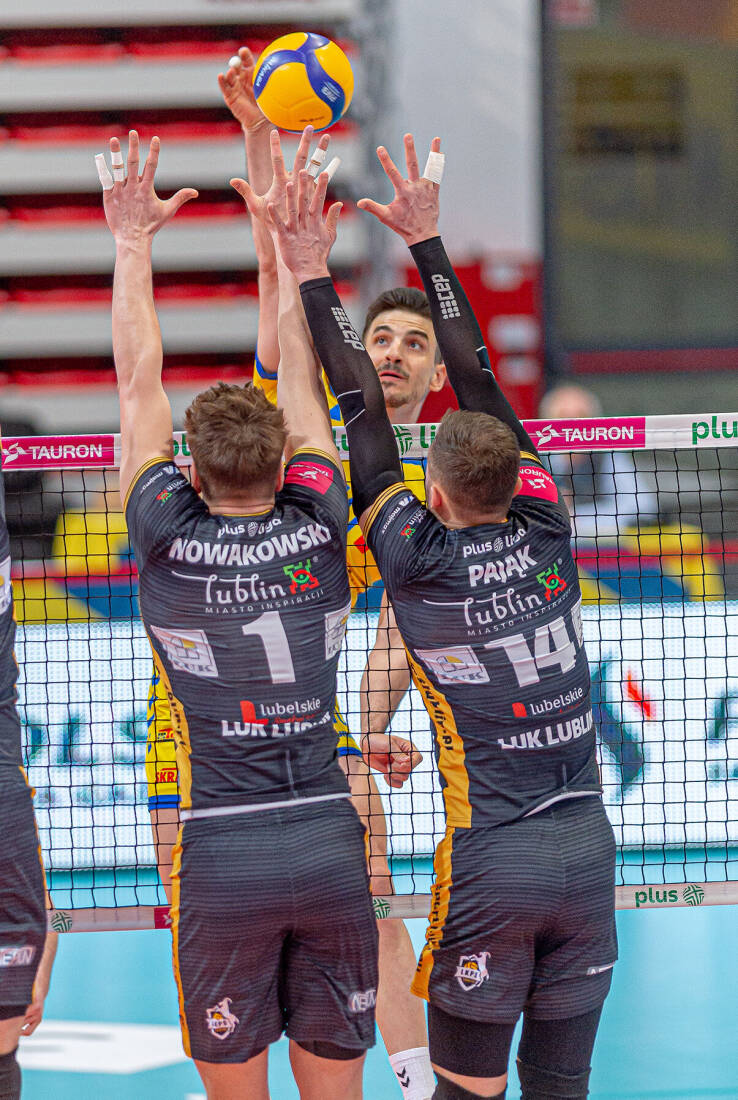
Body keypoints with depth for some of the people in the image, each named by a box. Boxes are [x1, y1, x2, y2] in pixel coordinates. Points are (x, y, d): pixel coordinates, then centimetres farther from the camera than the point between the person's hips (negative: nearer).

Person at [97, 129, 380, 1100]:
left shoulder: (169, 540, -6)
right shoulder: (319, 531, -1)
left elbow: (139, 383, 4)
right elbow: (303, 375, 9)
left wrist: (133, 241, 13)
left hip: (222, 854, -2)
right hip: (329, 839, 2)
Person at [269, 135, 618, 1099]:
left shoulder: (419, 560, -7)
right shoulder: (546, 537, 2)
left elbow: (363, 414, 0)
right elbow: (479, 378, 8)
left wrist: (314, 277, 8)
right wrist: (426, 241, 15)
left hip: (489, 864, -4)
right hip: (587, 846, 4)